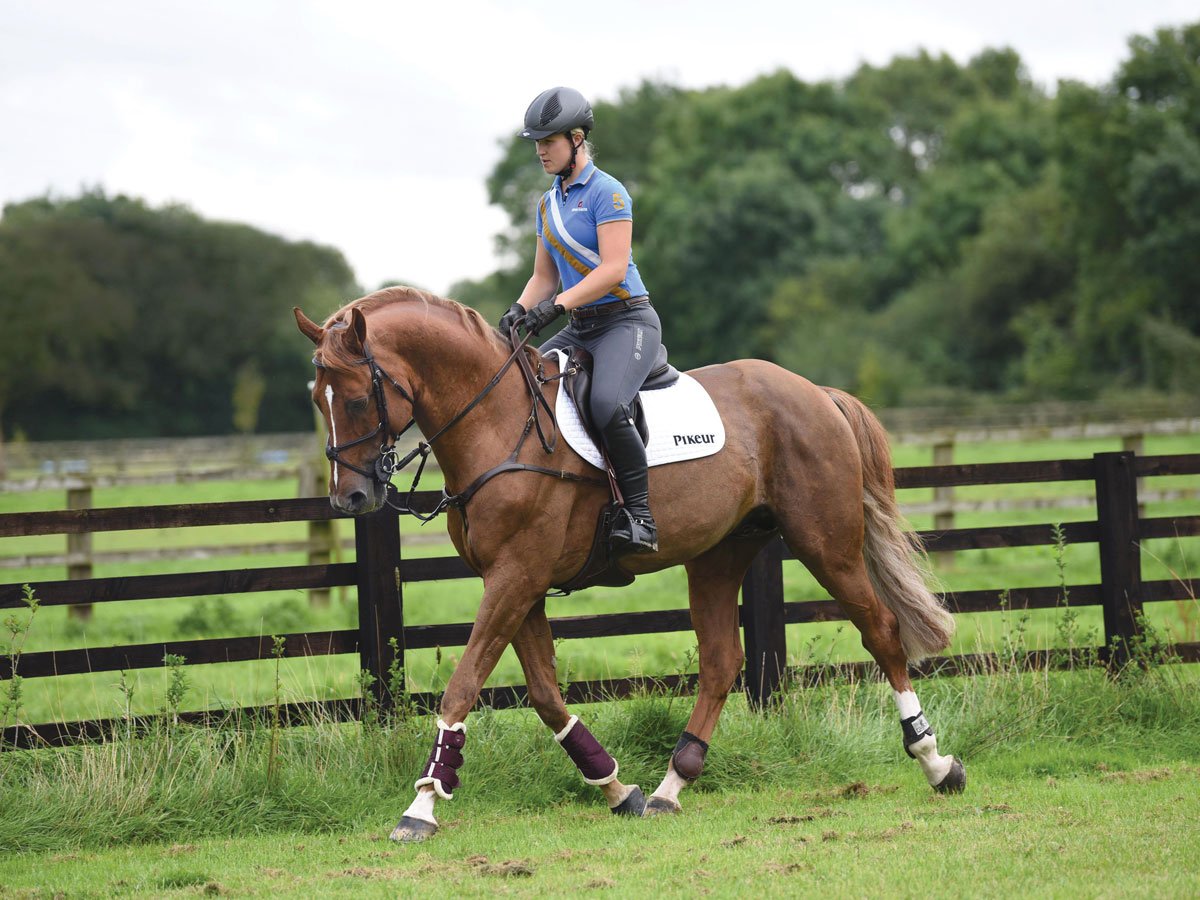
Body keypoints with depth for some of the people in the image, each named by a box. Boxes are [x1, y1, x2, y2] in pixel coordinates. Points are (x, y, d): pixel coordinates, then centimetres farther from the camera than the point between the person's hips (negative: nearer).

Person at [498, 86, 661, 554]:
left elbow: (613, 268, -19)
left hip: (626, 319, -9)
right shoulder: (548, 203, 16)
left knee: (606, 404, -33)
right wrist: (519, 311, -1)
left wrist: (557, 304, -27)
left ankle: (639, 515, -27)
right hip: (579, 329, 9)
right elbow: (545, 276, 20)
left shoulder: (607, 193, -10)